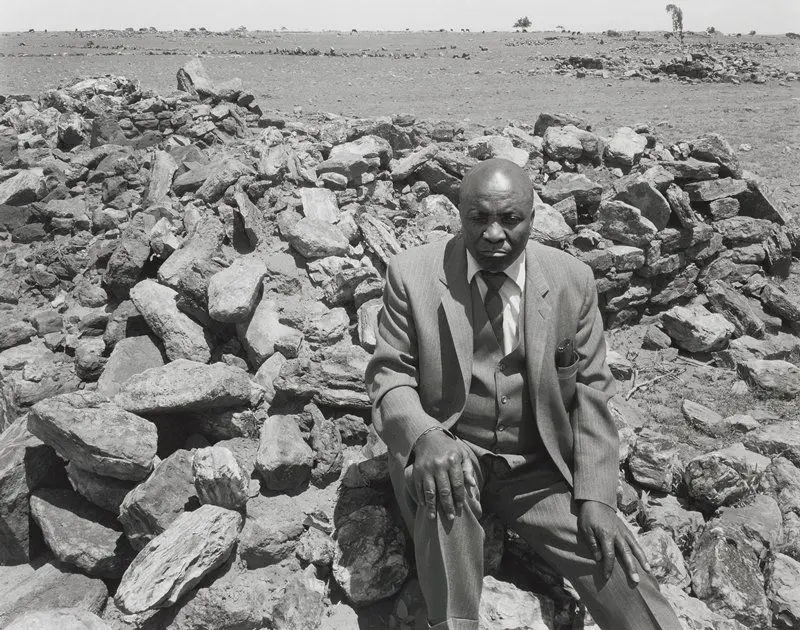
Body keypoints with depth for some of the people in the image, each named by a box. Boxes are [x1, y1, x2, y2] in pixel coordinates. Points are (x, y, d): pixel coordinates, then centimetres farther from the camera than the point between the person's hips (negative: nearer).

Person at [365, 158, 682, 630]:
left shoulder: (573, 281, -3)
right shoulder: (414, 273, -8)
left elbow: (591, 392, 1)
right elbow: (389, 375, -5)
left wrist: (596, 495, -9)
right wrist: (423, 435, -28)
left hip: (540, 468, 1)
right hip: (450, 451, -1)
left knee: (624, 578, -17)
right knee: (445, 481, -34)